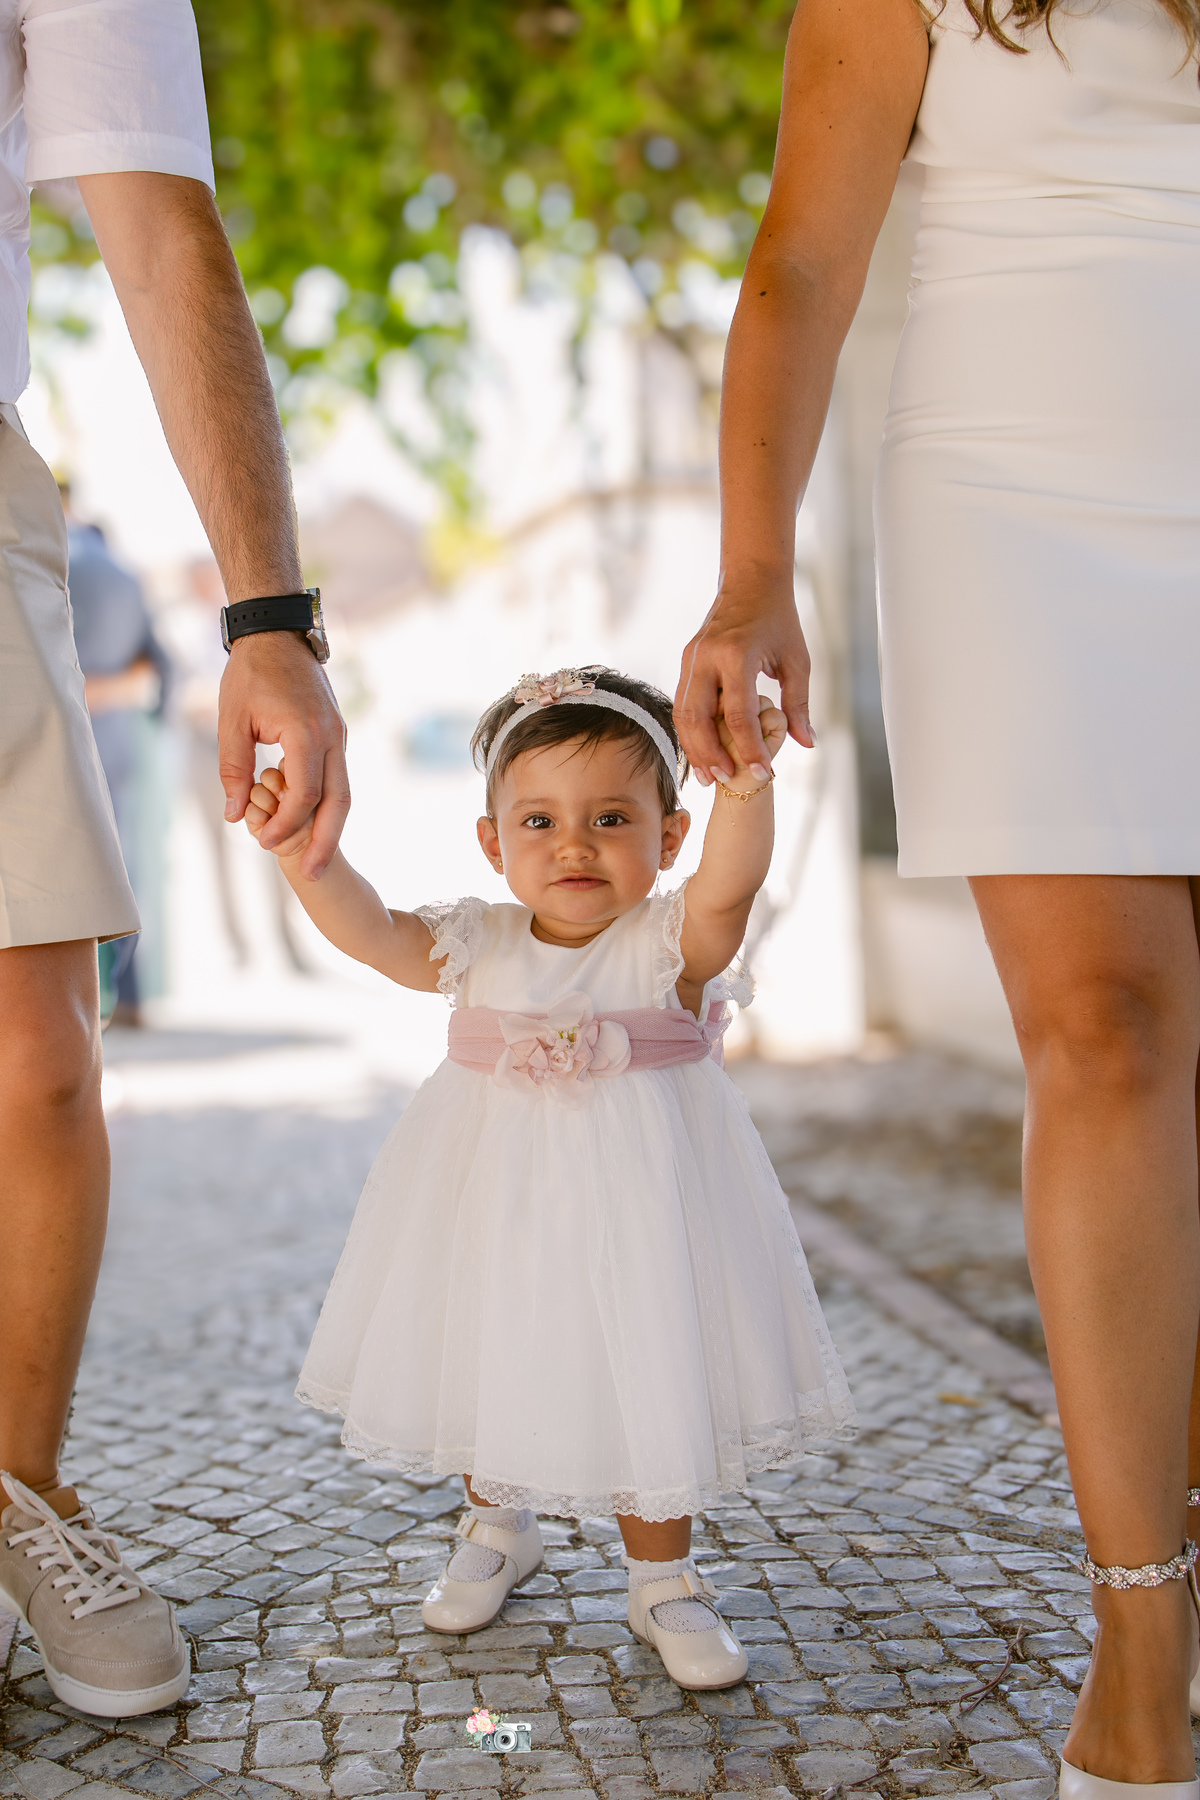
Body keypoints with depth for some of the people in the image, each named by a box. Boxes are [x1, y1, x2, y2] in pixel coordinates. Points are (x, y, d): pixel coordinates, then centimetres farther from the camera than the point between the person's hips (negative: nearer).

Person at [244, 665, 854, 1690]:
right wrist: (310, 859, -35)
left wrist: (745, 783, -51)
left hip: (634, 1198, -3)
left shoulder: (671, 944, -13)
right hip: (497, 1200, 3)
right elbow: (367, 930, -15)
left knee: (648, 1383, 6)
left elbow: (730, 885, -32)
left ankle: (663, 1579, 28)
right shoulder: (476, 946, -4)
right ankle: (497, 1529, 46)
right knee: (486, 1364, 18)